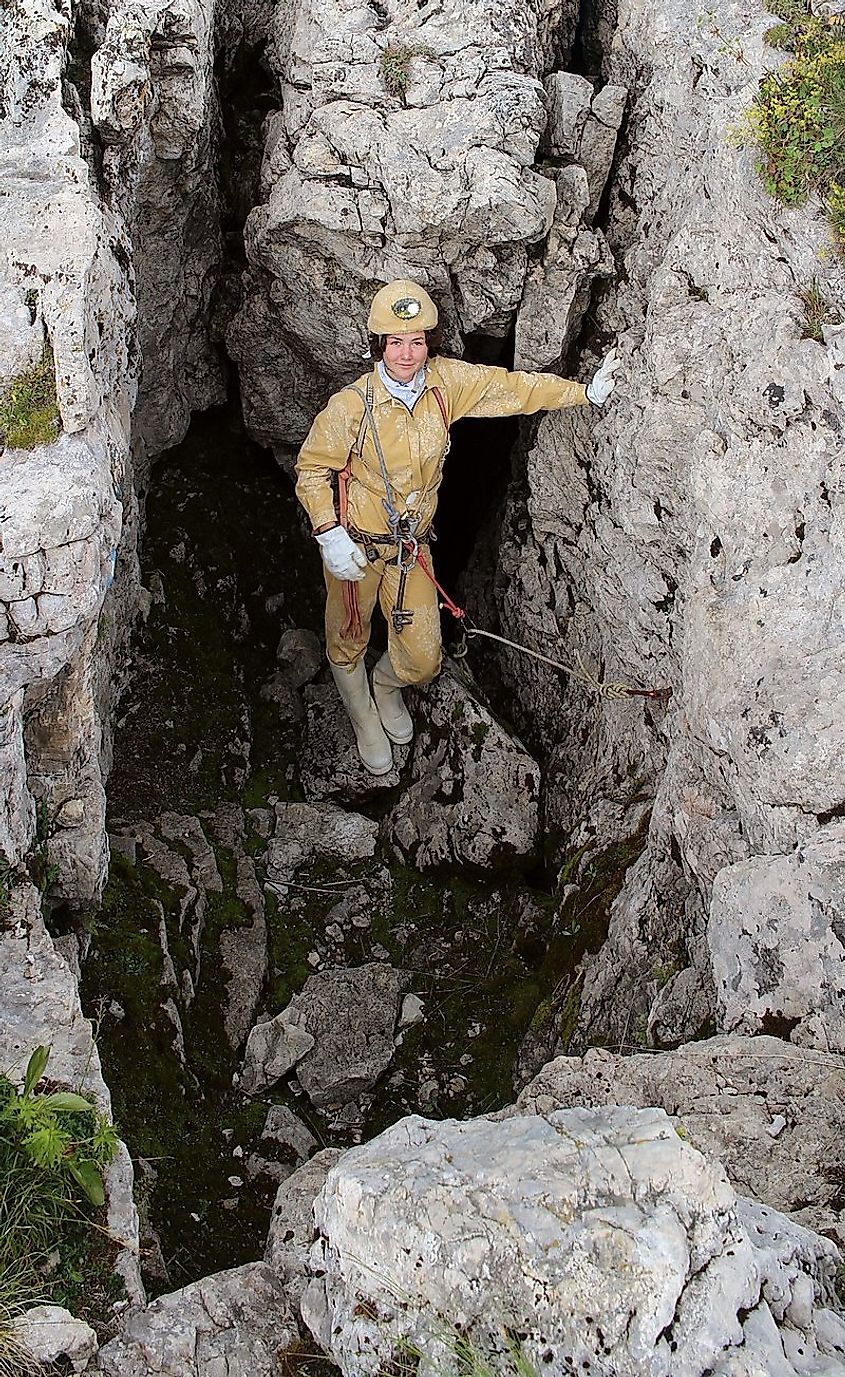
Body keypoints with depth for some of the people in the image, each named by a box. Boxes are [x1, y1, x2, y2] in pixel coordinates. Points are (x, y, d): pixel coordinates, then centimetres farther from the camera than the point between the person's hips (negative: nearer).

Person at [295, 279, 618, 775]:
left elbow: (510, 387, -2)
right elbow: (312, 468, -12)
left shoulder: (445, 381, -12)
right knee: (348, 643, 17)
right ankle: (364, 720, 49)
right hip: (355, 544, -3)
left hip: (412, 544, 3)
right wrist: (329, 534, -22)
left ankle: (387, 686, 47)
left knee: (422, 660, 8)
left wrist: (585, 393, -5)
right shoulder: (352, 405, -23)